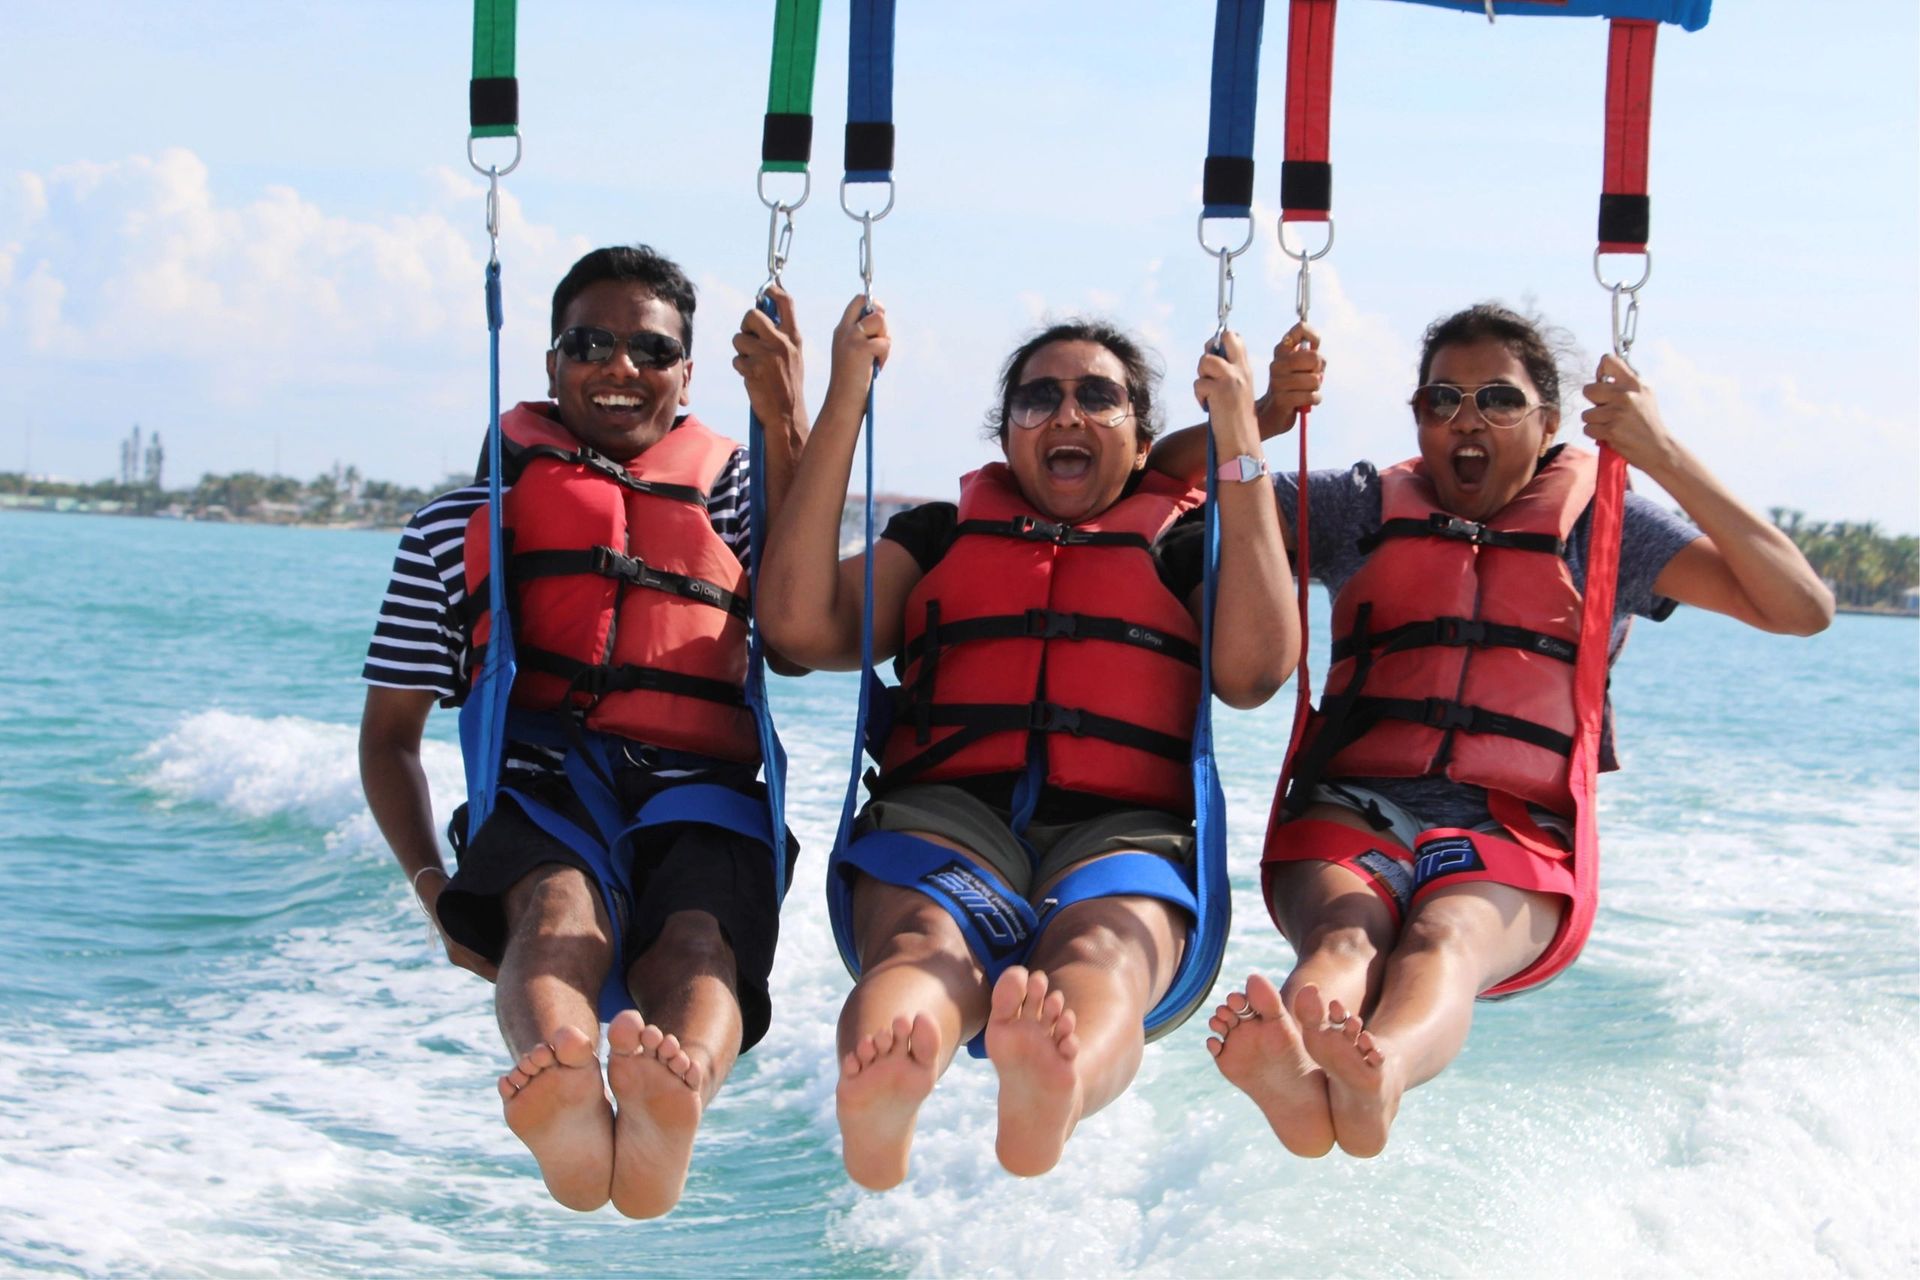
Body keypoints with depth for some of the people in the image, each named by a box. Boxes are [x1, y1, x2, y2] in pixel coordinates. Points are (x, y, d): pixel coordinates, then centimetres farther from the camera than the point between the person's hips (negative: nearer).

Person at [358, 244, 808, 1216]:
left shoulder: (728, 494, 26)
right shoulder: (459, 525, 22)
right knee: (561, 901, -37)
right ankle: (567, 1111, -68)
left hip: (699, 804, 1)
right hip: (540, 797, -1)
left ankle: (668, 1110, -67)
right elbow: (389, 731, 22)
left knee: (699, 930, -34)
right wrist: (430, 883, 3)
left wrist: (786, 426, -1)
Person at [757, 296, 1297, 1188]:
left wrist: (1240, 446, 6)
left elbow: (1253, 671, 4)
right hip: (946, 813, 1)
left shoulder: (1190, 545, 26)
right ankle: (875, 1108, -70)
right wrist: (846, 404, 12)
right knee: (925, 945, -37)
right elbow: (801, 624, 12)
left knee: (1102, 952, -38)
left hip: (1123, 828, 0)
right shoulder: (940, 535, 30)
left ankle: (1055, 1092, -72)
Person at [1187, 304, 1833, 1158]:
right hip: (1352, 808, 1)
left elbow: (1801, 609, 6)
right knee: (1344, 938, -36)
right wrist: (1264, 417, 4)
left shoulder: (1602, 529, 17)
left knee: (1446, 939, -38)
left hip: (1515, 832, -1)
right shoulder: (1365, 510, 22)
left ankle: (1378, 1074, -71)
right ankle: (1299, 1078, -70)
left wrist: (1663, 456, -1)